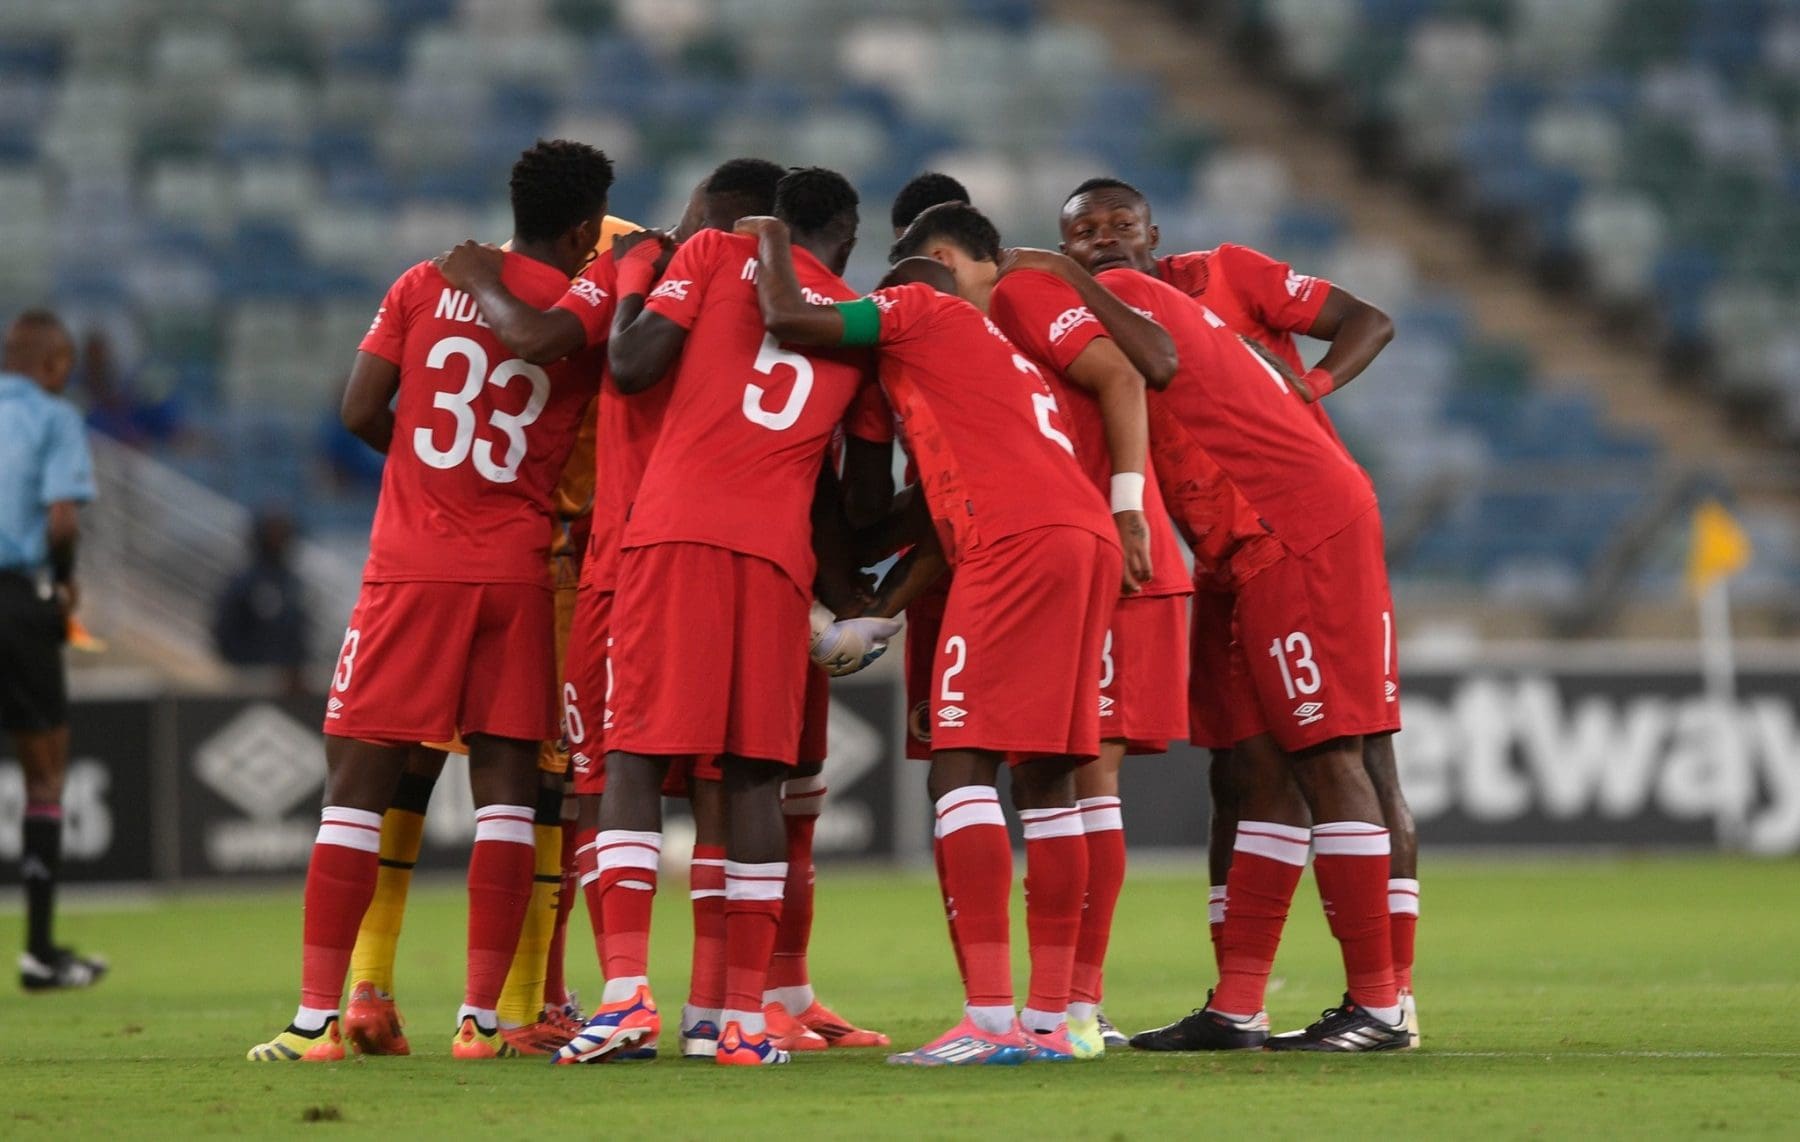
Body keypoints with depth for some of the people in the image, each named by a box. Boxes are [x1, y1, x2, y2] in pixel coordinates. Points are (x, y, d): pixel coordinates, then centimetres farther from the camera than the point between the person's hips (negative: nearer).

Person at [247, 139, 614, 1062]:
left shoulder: (426, 286, 3)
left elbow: (360, 412, 2)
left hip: (412, 568, 0)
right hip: (520, 570, 0)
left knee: (358, 780, 1)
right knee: (505, 781, 5)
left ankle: (316, 1017, -4)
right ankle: (481, 1016, -1)